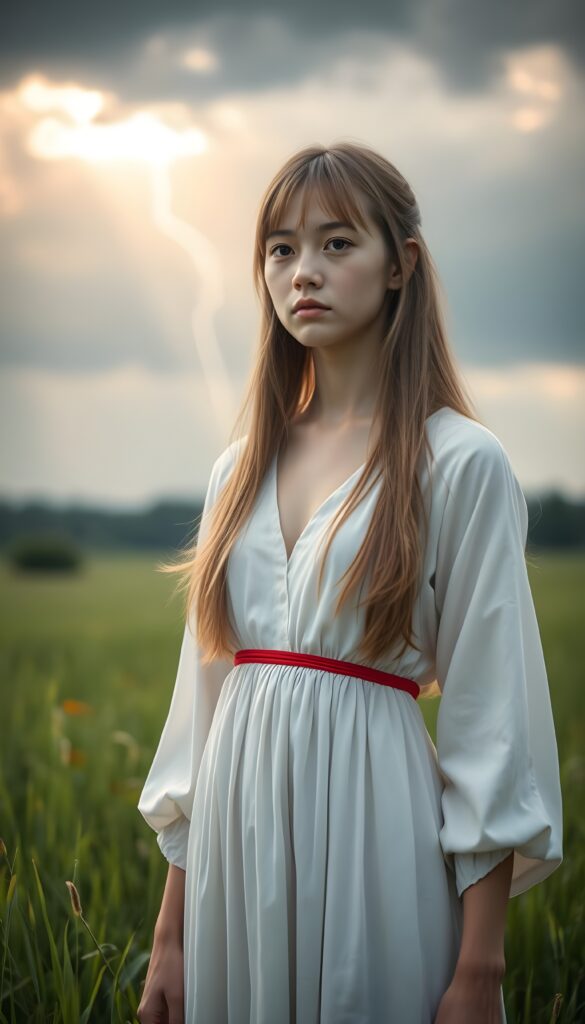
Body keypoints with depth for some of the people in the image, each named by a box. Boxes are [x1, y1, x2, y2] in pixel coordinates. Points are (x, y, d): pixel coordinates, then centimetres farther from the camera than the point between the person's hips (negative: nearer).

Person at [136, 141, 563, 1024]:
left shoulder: (460, 463, -5)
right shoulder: (241, 468, 10)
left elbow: (491, 719, -8)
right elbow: (205, 685, 11)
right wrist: (170, 935, 9)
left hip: (373, 828, -5)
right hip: (236, 837, 5)